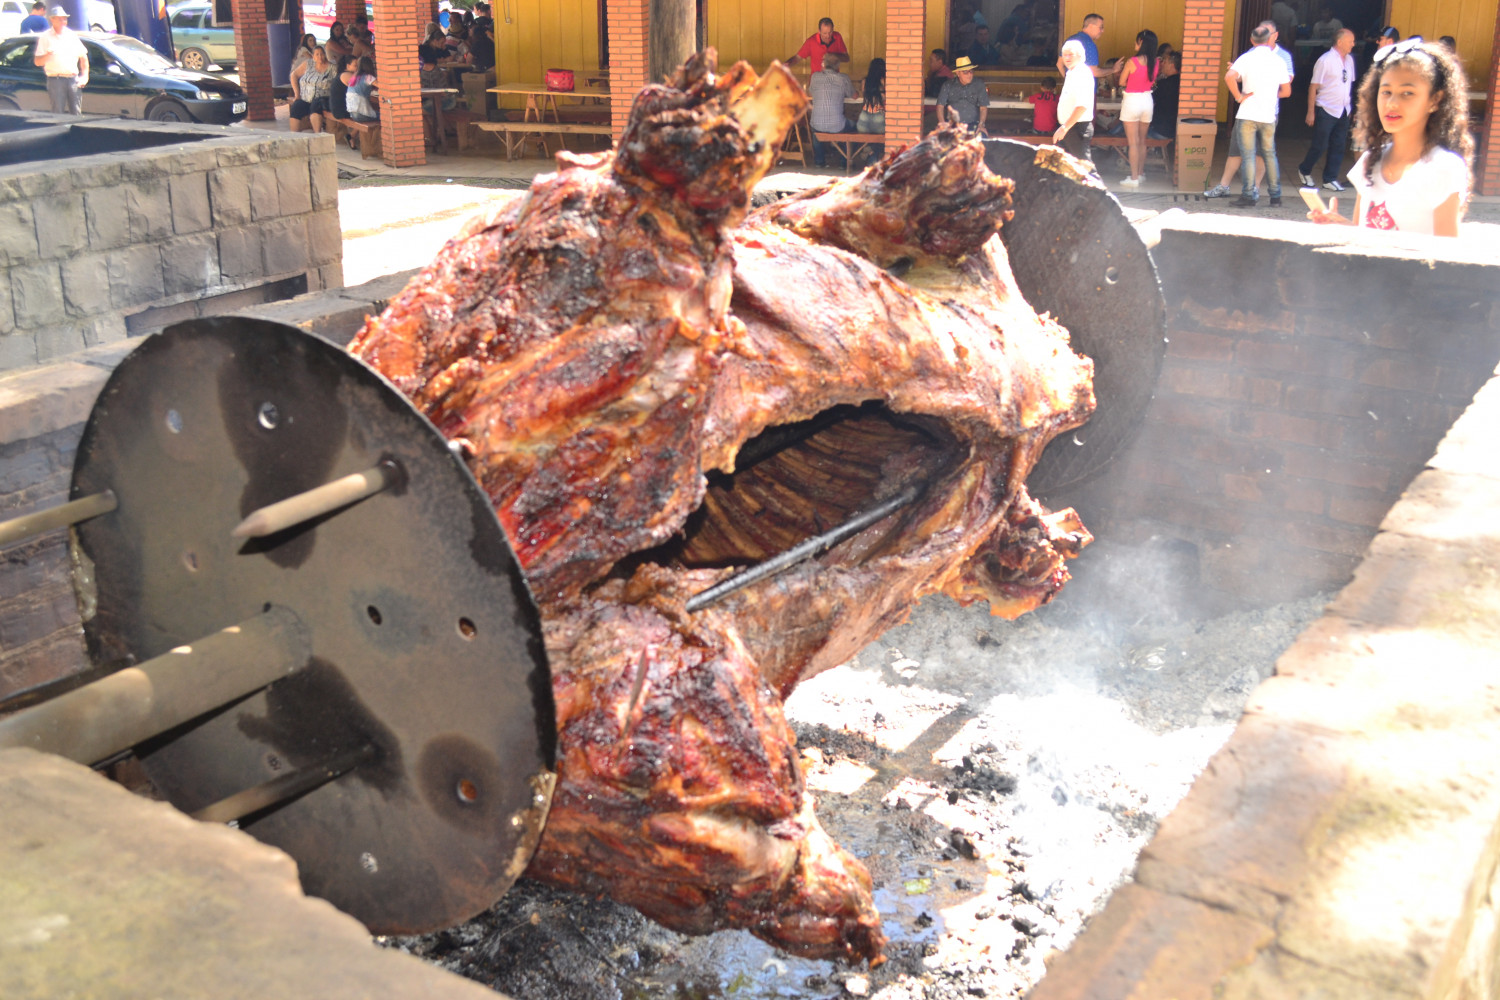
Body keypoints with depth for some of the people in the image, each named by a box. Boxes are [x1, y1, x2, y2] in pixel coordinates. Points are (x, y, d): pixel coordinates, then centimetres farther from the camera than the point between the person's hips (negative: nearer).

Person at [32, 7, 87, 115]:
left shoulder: (72, 35, 14)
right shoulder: (45, 37, 3)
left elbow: (83, 57, 19)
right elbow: (37, 61, -1)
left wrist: (84, 76, 7)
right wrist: (48, 55, -22)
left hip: (73, 80, 3)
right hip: (56, 81, -3)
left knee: (76, 114, 2)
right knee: (58, 114, -6)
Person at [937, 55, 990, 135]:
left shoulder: (979, 85, 10)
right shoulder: (948, 86, 9)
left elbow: (983, 107, 8)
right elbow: (940, 106, 6)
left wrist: (981, 125, -7)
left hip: (973, 125, 1)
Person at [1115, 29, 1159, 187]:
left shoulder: (1132, 62, -17)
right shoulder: (1155, 63, -1)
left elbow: (1122, 82, -8)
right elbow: (1152, 82, 9)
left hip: (1132, 101, -5)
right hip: (1147, 101, 5)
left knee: (1133, 143, -2)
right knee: (1142, 141, 17)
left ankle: (1134, 178, -2)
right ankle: (1140, 173, 26)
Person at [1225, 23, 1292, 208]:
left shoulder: (1247, 58, -4)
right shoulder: (1279, 61, 6)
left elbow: (1230, 77, -21)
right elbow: (1286, 91, 11)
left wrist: (1239, 96, -11)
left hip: (1248, 115, -3)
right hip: (1269, 116, 3)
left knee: (1248, 155, -1)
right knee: (1270, 155, 13)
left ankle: (1249, 196, -2)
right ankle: (1275, 196, 16)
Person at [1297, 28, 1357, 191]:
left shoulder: (1349, 60, 9)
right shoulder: (1325, 60, -9)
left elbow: (1349, 84, 15)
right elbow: (1313, 86, -9)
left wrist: (1350, 109, 13)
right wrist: (1311, 112, -11)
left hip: (1343, 111, 6)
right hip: (1326, 110, -6)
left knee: (1338, 147, 6)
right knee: (1320, 145, 0)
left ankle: (1330, 179, 13)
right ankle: (1304, 170, 22)